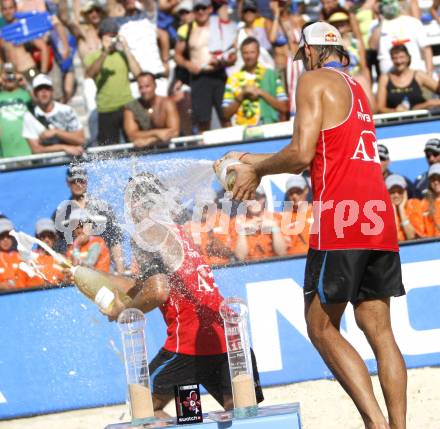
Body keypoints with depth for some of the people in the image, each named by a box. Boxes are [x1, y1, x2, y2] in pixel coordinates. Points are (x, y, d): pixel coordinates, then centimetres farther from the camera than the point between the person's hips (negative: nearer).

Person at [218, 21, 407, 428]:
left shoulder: (314, 80, 0)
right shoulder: (356, 89, 24)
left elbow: (302, 154, -11)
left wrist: (257, 171, 6)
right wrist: (254, 161, 32)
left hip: (341, 216, -7)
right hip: (380, 217, 7)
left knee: (322, 327, -1)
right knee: (379, 330, 8)